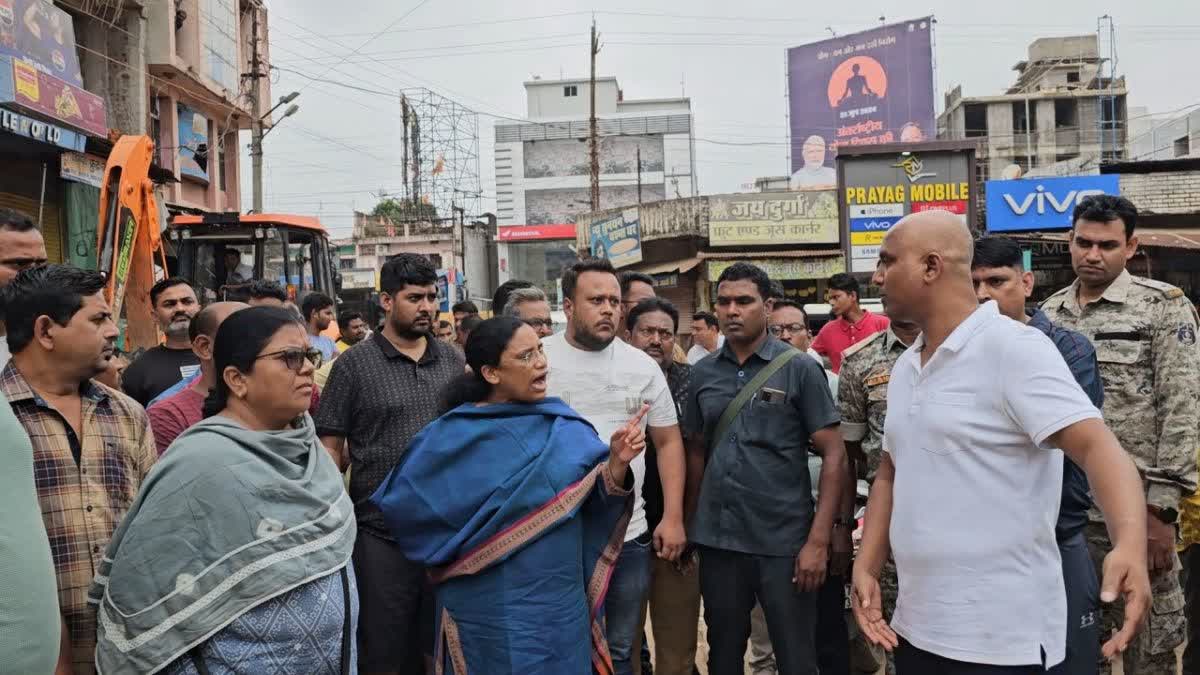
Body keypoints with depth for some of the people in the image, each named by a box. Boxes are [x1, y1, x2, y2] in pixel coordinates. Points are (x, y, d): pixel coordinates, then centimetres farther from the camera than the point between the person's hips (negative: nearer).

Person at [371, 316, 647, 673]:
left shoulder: (563, 424, -2)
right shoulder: (453, 436, -12)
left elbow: (596, 500, -3)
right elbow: (401, 503, -11)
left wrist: (617, 462, -21)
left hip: (562, 602, 4)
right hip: (490, 611, -4)